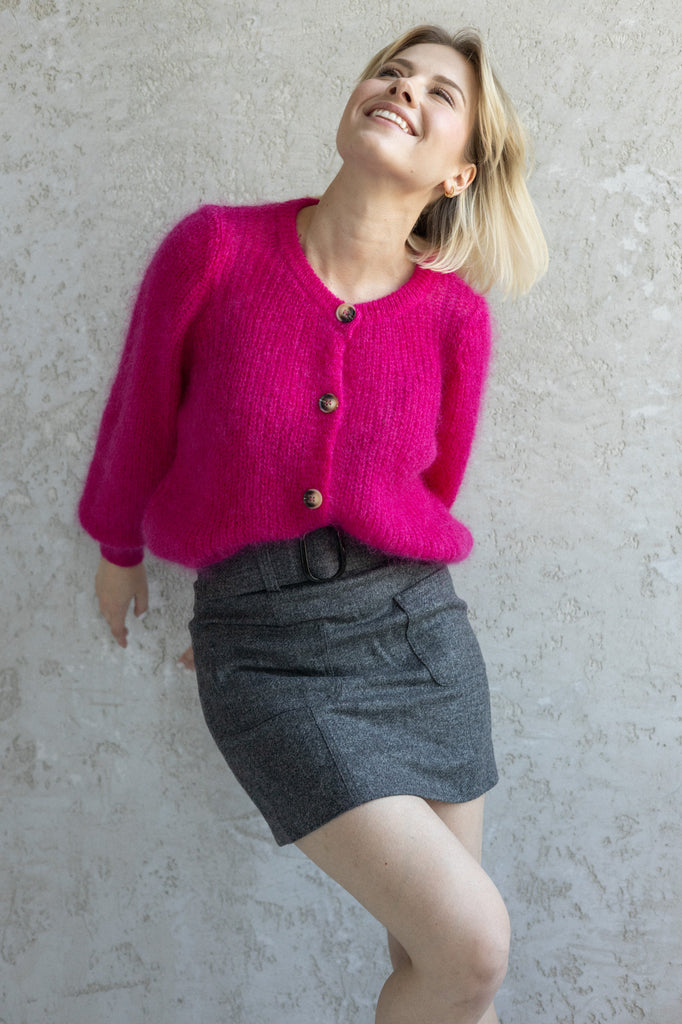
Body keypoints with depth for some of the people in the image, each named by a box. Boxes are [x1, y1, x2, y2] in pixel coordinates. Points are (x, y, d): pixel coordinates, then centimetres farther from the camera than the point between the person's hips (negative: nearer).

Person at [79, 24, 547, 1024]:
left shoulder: (455, 313, -3)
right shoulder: (215, 247, -9)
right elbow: (140, 412, 7)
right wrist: (119, 547, 21)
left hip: (416, 629, 3)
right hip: (268, 652, -3)